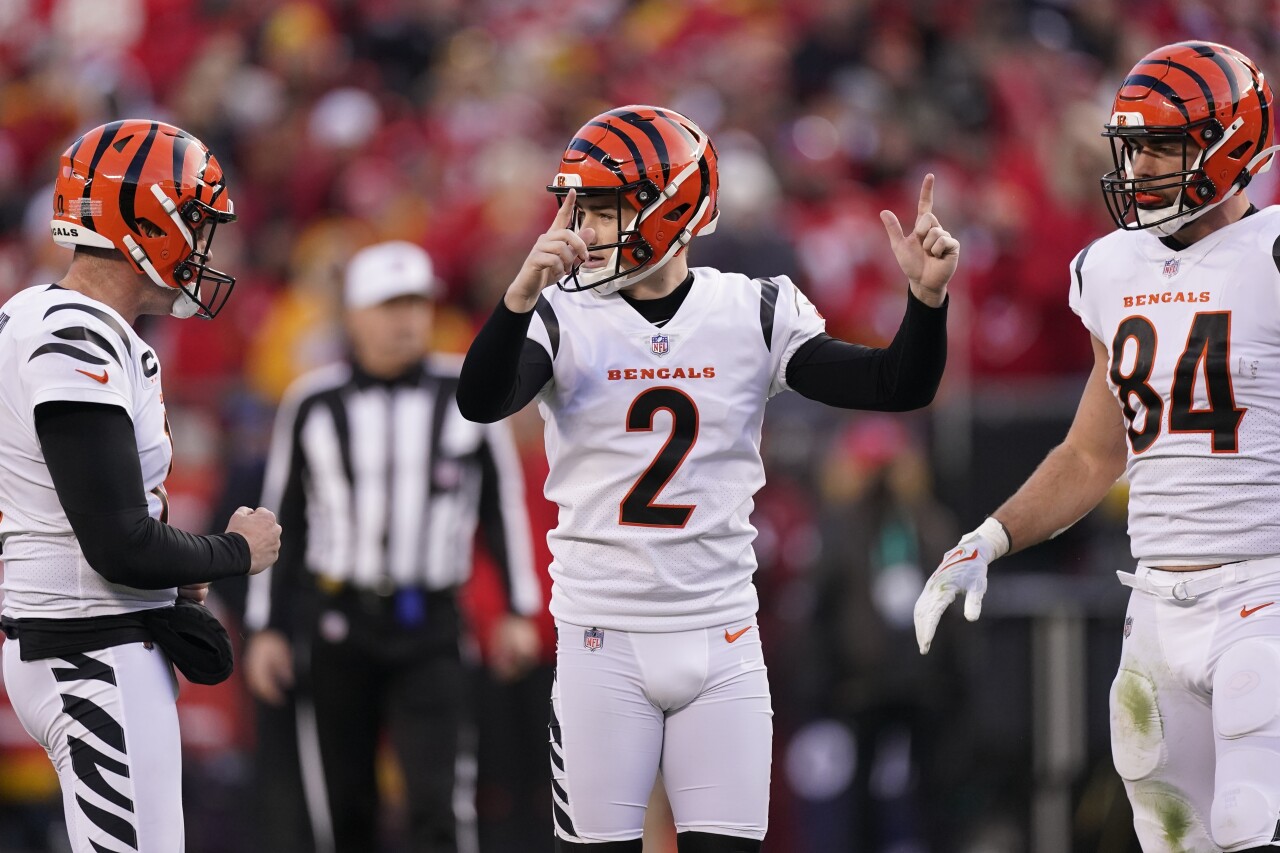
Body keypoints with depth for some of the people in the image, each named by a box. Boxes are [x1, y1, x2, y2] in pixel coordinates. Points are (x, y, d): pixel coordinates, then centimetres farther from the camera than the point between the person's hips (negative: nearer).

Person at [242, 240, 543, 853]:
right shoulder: (314, 405, 2)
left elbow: (503, 502, 9)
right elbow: (283, 519, 8)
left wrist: (519, 610, 6)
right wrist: (266, 628, 6)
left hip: (429, 624, -1)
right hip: (337, 621, 1)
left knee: (433, 804, -12)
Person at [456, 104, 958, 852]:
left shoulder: (753, 316, 1)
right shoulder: (564, 319, -3)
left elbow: (898, 388, -4)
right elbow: (481, 402, -22)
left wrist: (927, 297, -21)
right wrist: (523, 296, -39)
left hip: (721, 642, 1)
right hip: (604, 642, -1)